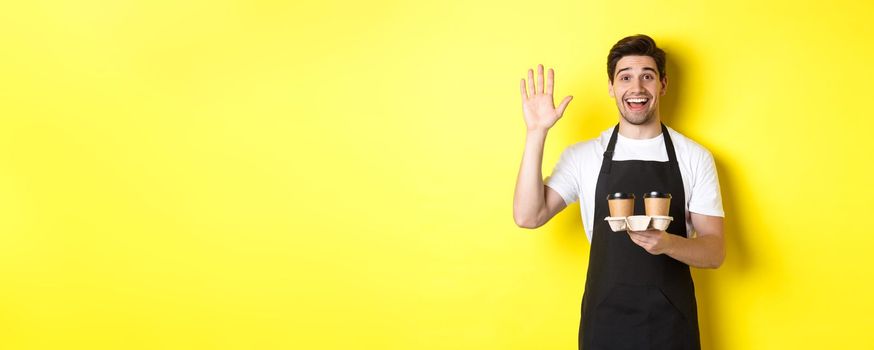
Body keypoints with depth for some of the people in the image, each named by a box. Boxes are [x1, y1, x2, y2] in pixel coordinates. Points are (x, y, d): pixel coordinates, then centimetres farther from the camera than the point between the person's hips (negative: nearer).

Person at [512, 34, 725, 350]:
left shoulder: (695, 157, -1)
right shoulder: (582, 156, -1)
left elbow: (715, 251, -2)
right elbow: (528, 216, -11)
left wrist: (668, 243, -22)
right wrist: (536, 133, -16)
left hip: (672, 322, 0)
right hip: (605, 321, 0)